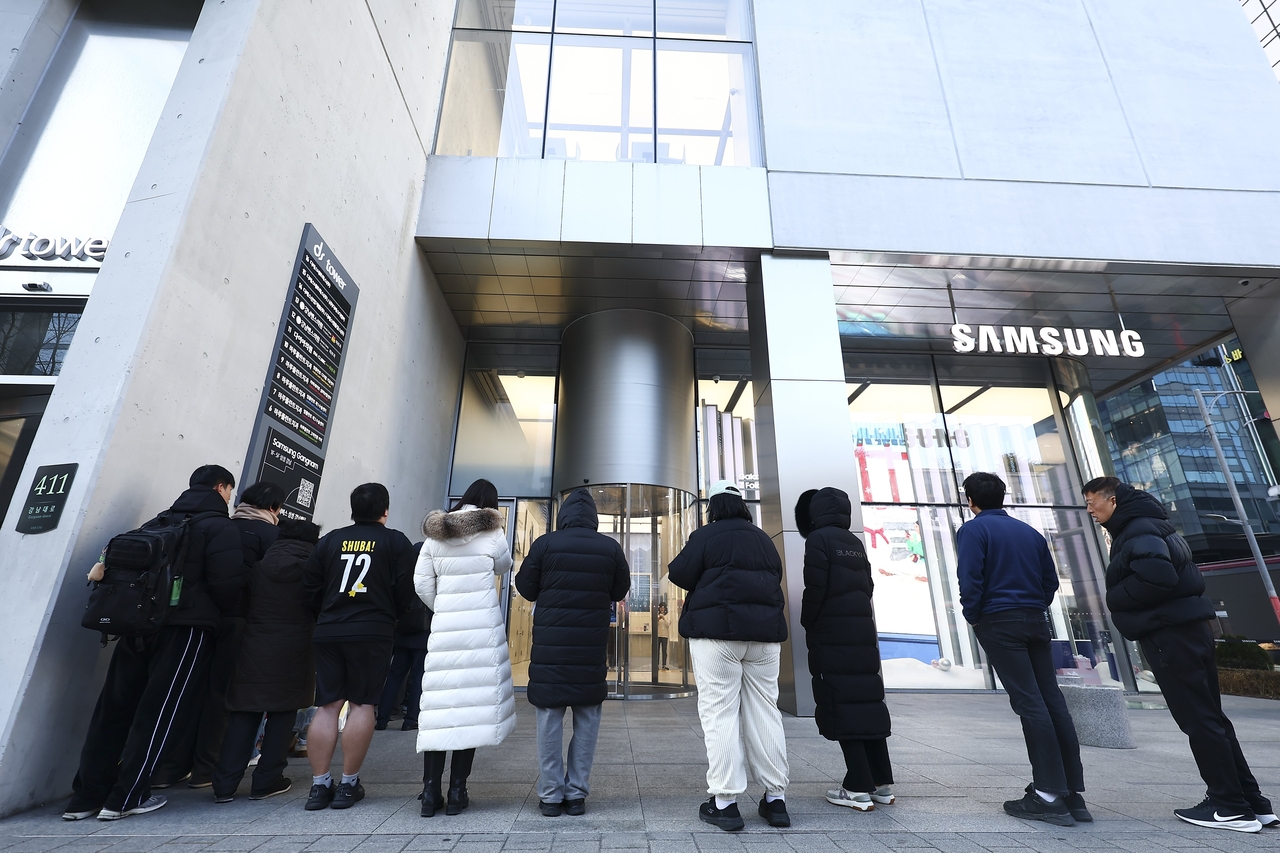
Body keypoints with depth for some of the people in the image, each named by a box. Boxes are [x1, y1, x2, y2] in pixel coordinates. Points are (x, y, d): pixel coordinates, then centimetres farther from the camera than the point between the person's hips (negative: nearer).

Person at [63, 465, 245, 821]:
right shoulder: (220, 527, -9)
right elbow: (226, 583, -17)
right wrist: (226, 614, 2)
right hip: (187, 627, -7)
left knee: (114, 708, 12)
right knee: (158, 710, 2)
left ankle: (85, 797, 18)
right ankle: (126, 797, 7)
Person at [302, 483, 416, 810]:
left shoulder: (330, 540, 10)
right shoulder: (397, 542, 0)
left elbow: (309, 586, 8)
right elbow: (404, 591, -5)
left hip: (327, 632, 4)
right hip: (372, 633, -4)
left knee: (327, 706, 9)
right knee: (362, 704, 4)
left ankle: (319, 785, 12)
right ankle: (348, 784, 8)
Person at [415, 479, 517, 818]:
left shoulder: (435, 532, 8)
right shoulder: (492, 531, -3)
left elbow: (421, 583, 6)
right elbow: (503, 567, 12)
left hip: (444, 625, 3)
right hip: (482, 624, -3)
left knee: (439, 704, 8)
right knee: (472, 703, 3)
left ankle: (430, 792, 11)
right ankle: (457, 792, 9)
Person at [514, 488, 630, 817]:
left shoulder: (545, 544, -8)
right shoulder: (611, 548, -3)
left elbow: (525, 588, 1)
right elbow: (620, 591, 8)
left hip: (550, 645, -1)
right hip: (592, 646, 1)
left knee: (549, 717, 10)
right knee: (587, 719, 13)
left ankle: (550, 794, 16)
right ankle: (577, 793, 18)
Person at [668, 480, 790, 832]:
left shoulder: (706, 536, -4)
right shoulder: (764, 539, 14)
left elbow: (679, 574, -6)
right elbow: (776, 577, 19)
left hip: (718, 631, -5)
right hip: (765, 631, 6)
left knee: (720, 713, 0)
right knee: (764, 712, 11)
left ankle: (724, 802, 3)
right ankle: (775, 799, 18)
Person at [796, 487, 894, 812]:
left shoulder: (818, 539, -9)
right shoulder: (856, 543, 13)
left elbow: (815, 588, -15)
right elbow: (867, 586, 14)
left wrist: (807, 624, -2)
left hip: (831, 635, -7)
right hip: (863, 631, 7)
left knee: (840, 706, -2)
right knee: (868, 702, 11)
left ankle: (858, 788, 0)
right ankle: (882, 783, 18)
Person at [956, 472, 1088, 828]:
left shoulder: (973, 529, -5)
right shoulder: (1030, 531, 15)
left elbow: (970, 579, -15)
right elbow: (1051, 580, 13)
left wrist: (973, 617, -2)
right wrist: (1036, 609, 18)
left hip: (998, 622, -6)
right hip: (1036, 621, 6)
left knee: (1029, 703, -6)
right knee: (1053, 701, 7)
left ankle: (1049, 795, -4)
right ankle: (1073, 793, 11)